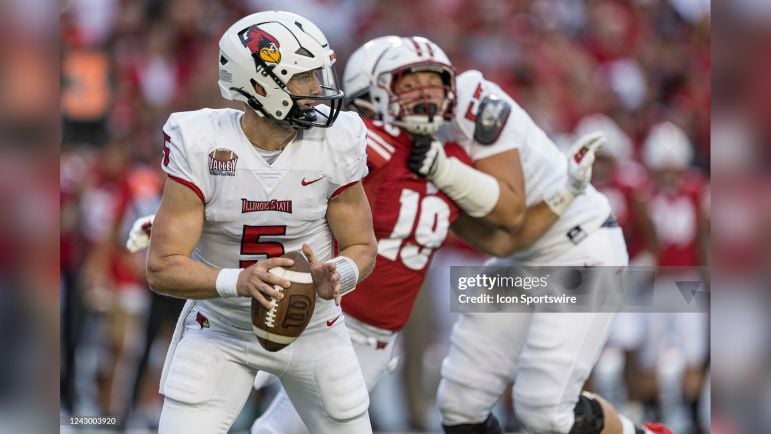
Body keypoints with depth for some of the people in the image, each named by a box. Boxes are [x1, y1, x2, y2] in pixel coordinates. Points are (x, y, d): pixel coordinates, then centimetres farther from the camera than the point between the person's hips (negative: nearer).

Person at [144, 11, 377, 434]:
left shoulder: (336, 142, -15)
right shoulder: (201, 145, -21)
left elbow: (361, 249, -4)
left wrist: (334, 276, -29)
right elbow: (163, 268, -22)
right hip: (220, 331, -2)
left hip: (313, 330, 2)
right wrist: (238, 281, -40)